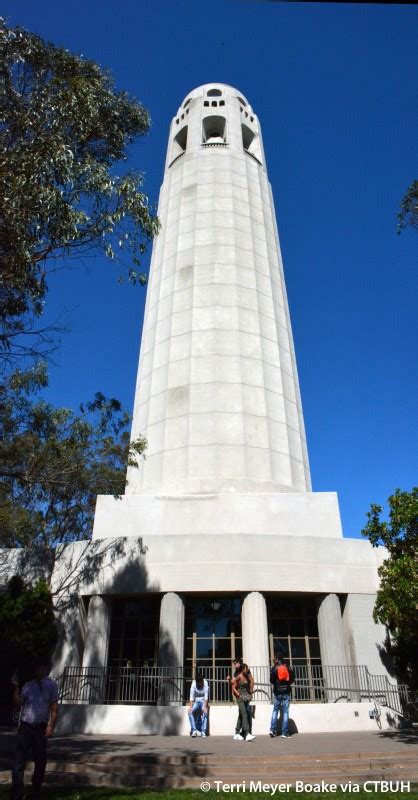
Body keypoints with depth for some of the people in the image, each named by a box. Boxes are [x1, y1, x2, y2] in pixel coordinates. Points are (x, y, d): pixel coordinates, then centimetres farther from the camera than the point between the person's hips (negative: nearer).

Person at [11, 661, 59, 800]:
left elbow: (54, 707, -4)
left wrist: (51, 725, -12)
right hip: (25, 727, 2)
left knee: (40, 761, 9)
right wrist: (16, 687, -8)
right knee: (19, 761, -5)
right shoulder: (28, 685, 9)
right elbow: (17, 702, 1)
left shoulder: (51, 685, -1)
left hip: (41, 729, -2)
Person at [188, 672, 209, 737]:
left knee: (205, 712, -30)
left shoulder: (205, 683, -17)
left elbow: (206, 696, -19)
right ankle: (194, 730, -19)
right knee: (190, 711, -24)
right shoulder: (193, 683, -15)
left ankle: (203, 731, -24)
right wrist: (190, 707, -27)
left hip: (203, 702, -2)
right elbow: (191, 696, -17)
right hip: (196, 702, 2)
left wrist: (204, 707, -30)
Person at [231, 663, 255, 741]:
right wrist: (238, 695, -14)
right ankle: (247, 734, -20)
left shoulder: (247, 677, 11)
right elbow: (233, 688, -8)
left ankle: (236, 733, 22)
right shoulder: (238, 677, -9)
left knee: (241, 716, 12)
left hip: (246, 699, 7)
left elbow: (250, 687, 18)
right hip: (240, 699, -7)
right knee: (244, 715, -15)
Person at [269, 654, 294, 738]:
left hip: (277, 691, 0)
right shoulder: (288, 667, 2)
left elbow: (271, 680, -4)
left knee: (275, 710, 12)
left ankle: (272, 729, 2)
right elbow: (292, 679, 3)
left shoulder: (274, 668, -3)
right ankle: (285, 733, 0)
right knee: (285, 712, 3)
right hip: (286, 691, 1)